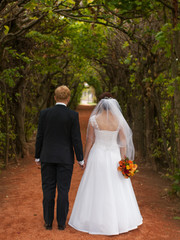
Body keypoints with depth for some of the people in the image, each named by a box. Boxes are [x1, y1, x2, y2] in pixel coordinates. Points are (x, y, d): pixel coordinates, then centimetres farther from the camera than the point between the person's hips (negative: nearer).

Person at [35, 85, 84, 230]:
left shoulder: (44, 113, -4)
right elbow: (76, 139, -9)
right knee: (63, 191, 6)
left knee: (48, 190, 9)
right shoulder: (73, 115, -9)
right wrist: (80, 159, 0)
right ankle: (61, 223, 12)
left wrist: (37, 156, 9)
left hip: (47, 157, 2)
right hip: (65, 158, -1)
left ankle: (48, 222, 15)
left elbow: (40, 136, -1)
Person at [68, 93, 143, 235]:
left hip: (98, 156, -2)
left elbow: (89, 140, -7)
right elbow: (124, 142, -4)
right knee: (117, 190, 14)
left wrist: (85, 158, 3)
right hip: (114, 157, 2)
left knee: (95, 189, 8)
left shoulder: (93, 119, -11)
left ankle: (96, 220, 16)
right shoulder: (119, 120, -5)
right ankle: (121, 219, 25)